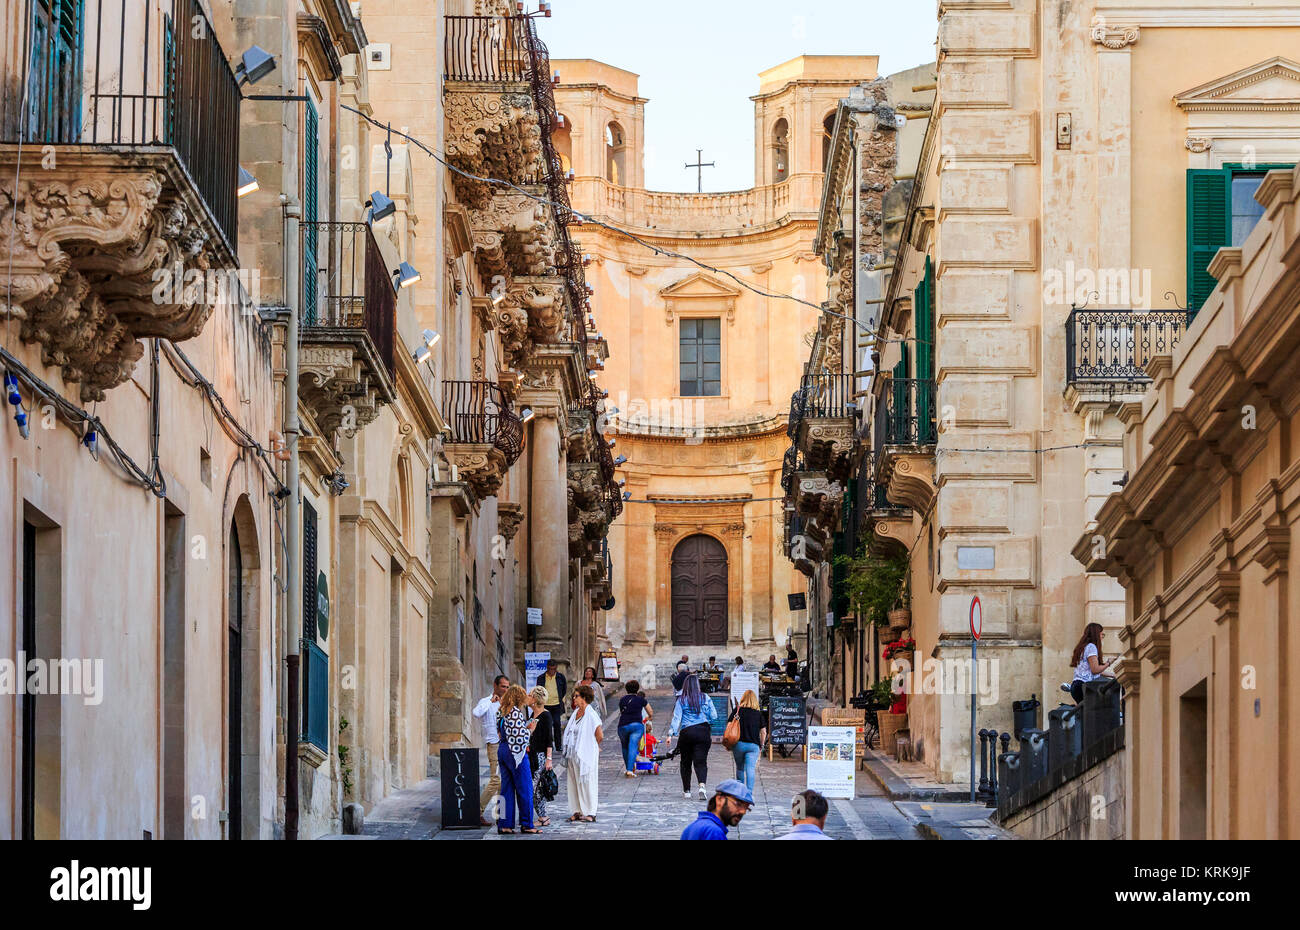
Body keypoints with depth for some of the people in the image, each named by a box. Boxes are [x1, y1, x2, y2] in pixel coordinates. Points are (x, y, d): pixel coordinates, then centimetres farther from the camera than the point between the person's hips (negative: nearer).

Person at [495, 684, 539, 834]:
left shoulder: (503, 712, 10)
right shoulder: (516, 712, -15)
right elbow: (520, 736, -19)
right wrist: (530, 729, -1)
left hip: (502, 751, 8)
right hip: (515, 753, -8)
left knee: (507, 788, 10)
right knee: (525, 788, 1)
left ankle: (504, 824, 8)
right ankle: (526, 824, 4)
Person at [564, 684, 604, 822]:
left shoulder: (591, 715, -14)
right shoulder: (576, 713, 11)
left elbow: (600, 736, -15)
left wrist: (592, 747, 0)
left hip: (585, 755, -8)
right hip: (573, 753, 8)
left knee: (586, 783, -2)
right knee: (574, 783, 10)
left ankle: (590, 813, 4)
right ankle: (578, 811, 18)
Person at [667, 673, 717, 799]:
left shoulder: (682, 701, 0)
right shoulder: (705, 698, 2)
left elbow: (676, 718, -7)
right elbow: (714, 715, 4)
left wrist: (671, 734, -10)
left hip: (686, 733, 0)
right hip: (703, 732, 0)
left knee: (686, 762, 14)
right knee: (700, 761, -4)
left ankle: (686, 790, 19)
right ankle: (702, 785, -28)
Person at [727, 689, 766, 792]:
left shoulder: (737, 711, 3)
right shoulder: (758, 714, 5)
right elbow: (763, 732, 6)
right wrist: (761, 745, 18)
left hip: (739, 744, 0)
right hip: (753, 745, 0)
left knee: (740, 768, 17)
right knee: (750, 769, -6)